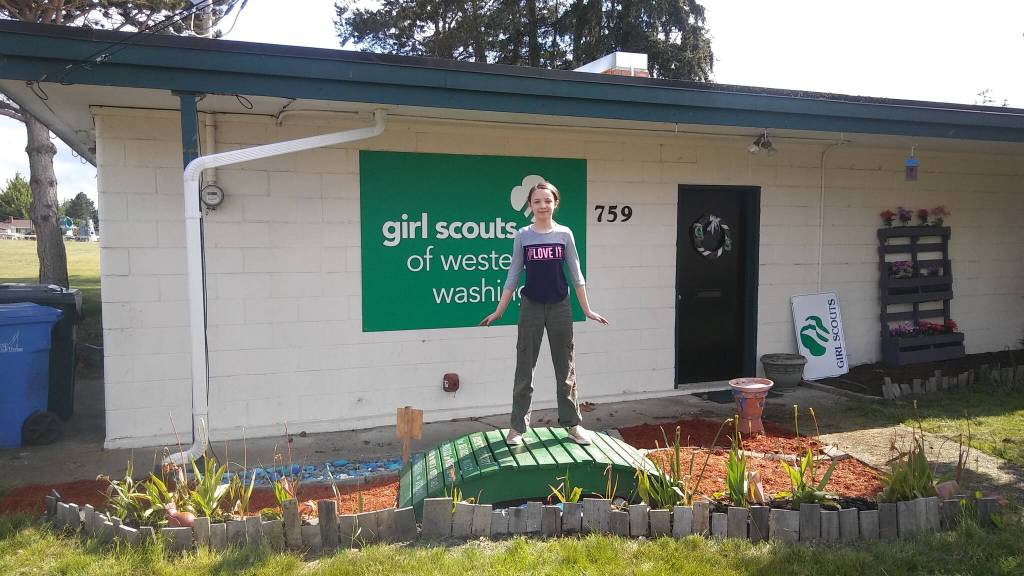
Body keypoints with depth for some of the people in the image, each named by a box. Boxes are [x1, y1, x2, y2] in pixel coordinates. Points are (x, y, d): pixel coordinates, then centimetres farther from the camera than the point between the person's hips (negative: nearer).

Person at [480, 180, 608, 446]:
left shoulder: (564, 234, 0)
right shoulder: (523, 235, -1)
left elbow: (576, 274, 3)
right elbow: (513, 275, 2)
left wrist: (587, 309, 2)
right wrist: (499, 311, 0)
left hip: (560, 307, 1)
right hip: (531, 307, 0)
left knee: (566, 368, 8)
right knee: (524, 369, 5)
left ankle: (572, 424, 19)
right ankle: (517, 427, 14)